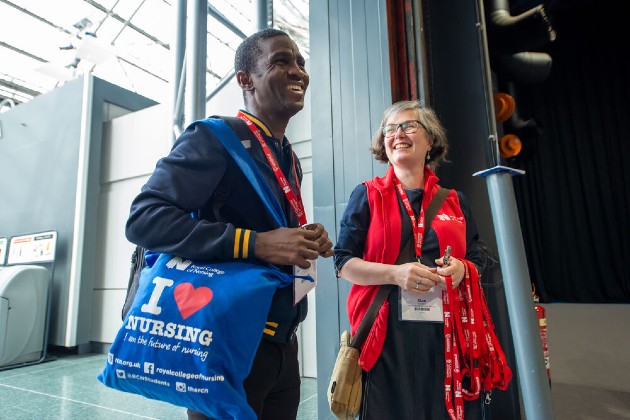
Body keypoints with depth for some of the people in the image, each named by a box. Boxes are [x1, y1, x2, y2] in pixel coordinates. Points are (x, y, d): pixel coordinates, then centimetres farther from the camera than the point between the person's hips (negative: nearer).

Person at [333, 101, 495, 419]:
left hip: (447, 333, 3)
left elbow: (476, 262, 17)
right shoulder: (367, 196, 3)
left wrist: (461, 269, -7)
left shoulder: (455, 201, 12)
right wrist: (395, 273, -17)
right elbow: (343, 263, -2)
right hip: (387, 335, -2)